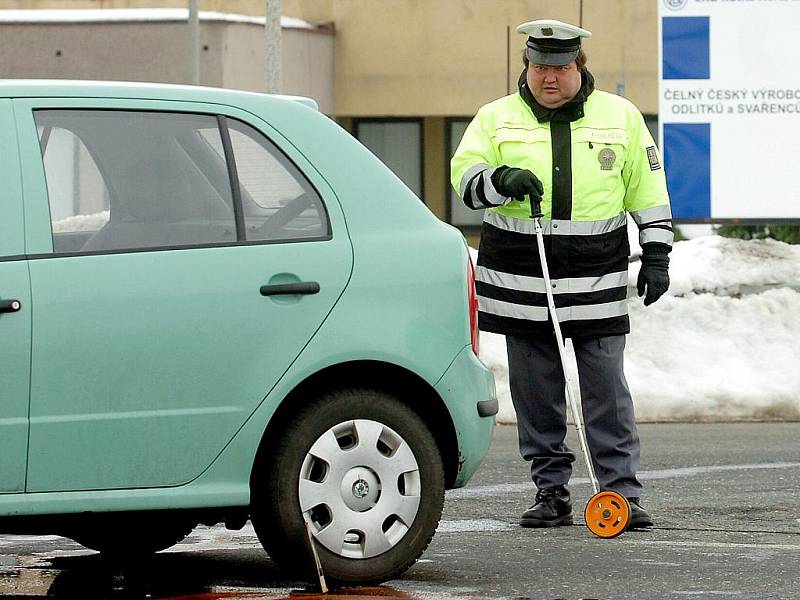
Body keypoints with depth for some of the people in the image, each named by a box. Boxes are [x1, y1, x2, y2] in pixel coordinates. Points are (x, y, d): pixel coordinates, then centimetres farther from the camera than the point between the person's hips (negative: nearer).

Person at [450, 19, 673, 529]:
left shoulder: (621, 117, 8)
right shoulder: (496, 119, 8)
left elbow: (648, 190, 12)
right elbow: (465, 177, -1)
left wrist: (657, 254, 6)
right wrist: (503, 180, -20)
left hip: (597, 278, -1)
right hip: (520, 277, 1)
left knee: (607, 391, -5)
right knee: (536, 393, 4)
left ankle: (623, 493, -2)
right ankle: (551, 493, 12)